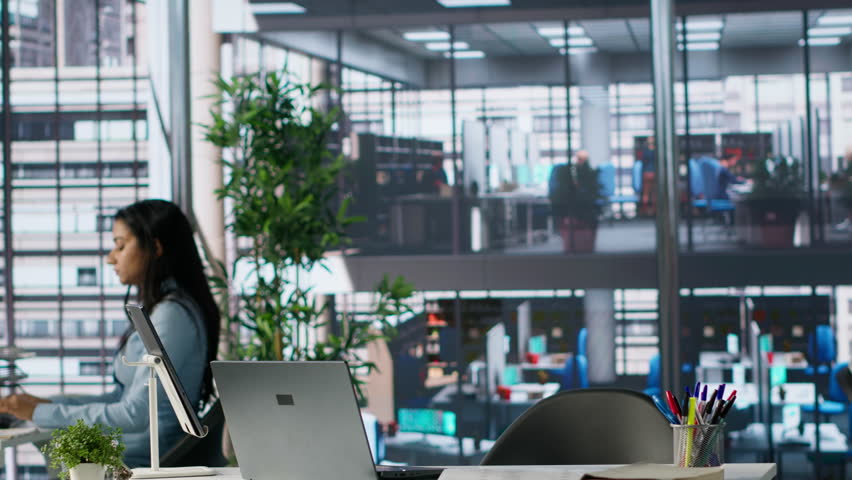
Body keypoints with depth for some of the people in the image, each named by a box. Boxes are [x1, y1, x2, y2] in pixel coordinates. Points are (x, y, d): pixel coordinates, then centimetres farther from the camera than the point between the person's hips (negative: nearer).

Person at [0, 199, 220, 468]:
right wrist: (45, 404, 10)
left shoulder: (172, 315, -14)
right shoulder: (157, 310, 17)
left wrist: (42, 413, -15)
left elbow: (136, 414, -20)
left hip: (151, 464, -9)